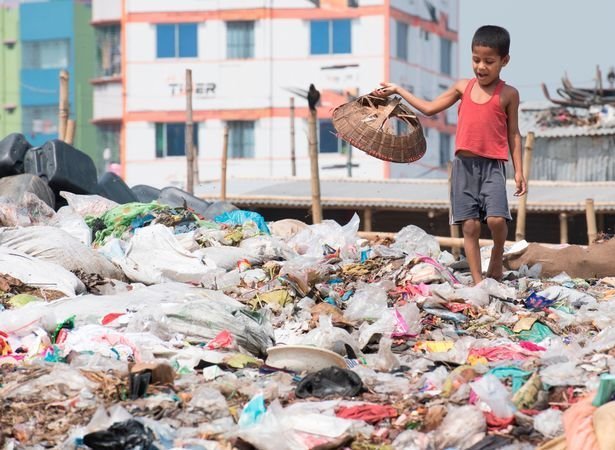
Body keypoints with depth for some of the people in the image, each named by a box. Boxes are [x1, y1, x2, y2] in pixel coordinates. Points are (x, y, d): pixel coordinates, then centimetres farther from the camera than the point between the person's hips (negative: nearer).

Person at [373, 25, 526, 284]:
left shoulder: (508, 94, 2)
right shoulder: (463, 87, 10)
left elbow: (513, 134, 6)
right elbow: (429, 108, 18)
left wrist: (518, 171, 1)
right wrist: (398, 91, 19)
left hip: (492, 166, -3)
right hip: (464, 164, 3)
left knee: (496, 219, -19)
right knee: (470, 225, 0)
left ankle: (497, 258, 11)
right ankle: (477, 281, 5)